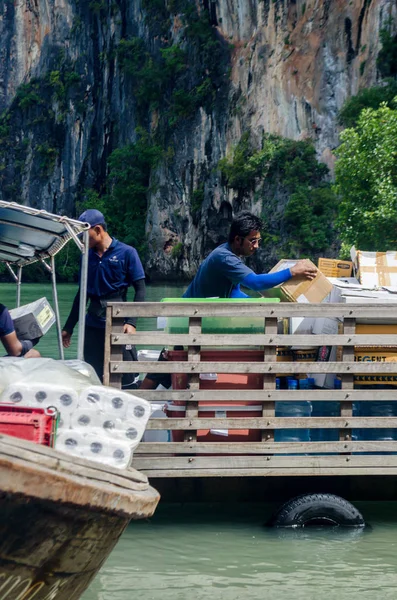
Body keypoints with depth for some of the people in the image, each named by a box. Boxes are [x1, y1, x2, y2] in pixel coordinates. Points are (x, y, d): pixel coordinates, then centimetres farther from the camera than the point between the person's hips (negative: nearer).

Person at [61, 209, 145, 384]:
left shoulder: (126, 253, -3)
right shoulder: (88, 256, 11)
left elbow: (140, 290, -5)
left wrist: (131, 322, -16)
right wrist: (68, 327, 19)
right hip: (92, 325, 5)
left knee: (126, 380, -6)